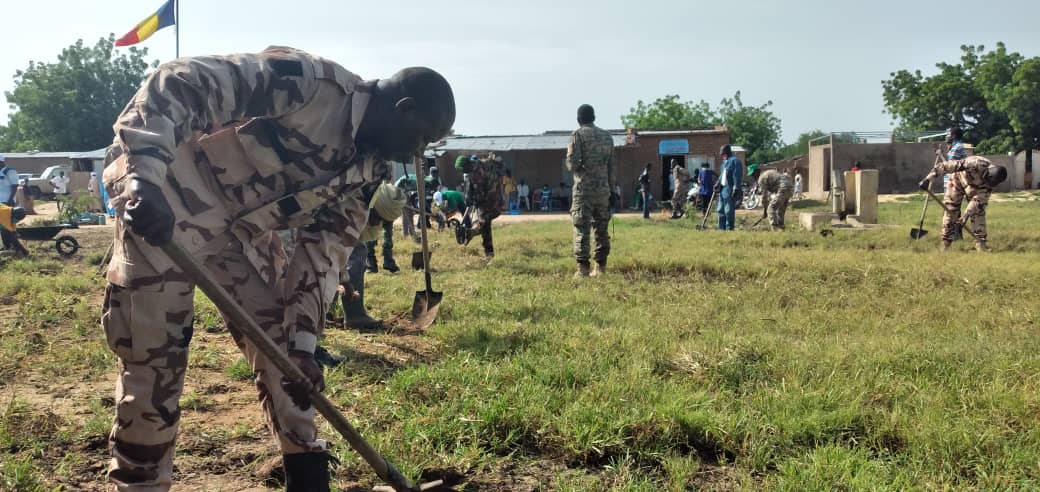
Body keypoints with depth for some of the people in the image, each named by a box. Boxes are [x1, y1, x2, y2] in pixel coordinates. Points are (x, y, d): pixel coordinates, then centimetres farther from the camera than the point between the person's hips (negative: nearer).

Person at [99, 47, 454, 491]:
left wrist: (303, 340, -6)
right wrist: (146, 176, -40)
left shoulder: (367, 167, -1)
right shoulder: (305, 82, -25)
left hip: (241, 223, 8)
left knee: (280, 342, 7)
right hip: (165, 202, -8)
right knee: (153, 357, -5)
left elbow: (325, 252, 1)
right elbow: (175, 84, -29)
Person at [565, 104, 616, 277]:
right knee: (601, 229, 10)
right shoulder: (607, 136, 12)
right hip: (603, 189, 5)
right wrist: (612, 190, 15)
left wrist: (572, 167, 11)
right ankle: (601, 267, 12)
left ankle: (583, 268, -10)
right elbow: (612, 167, 12)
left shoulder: (578, 134, -4)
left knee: (582, 229, -4)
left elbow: (572, 163, -12)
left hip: (584, 189, -5)